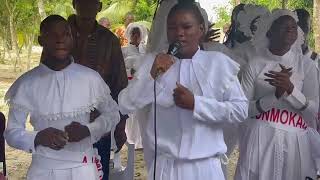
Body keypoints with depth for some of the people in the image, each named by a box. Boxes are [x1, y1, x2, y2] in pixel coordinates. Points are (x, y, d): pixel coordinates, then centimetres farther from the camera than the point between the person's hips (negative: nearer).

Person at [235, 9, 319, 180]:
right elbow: (244, 108, -4)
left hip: (293, 141, 1)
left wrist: (290, 88, -18)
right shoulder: (255, 64, -2)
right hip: (259, 139, -1)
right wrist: (276, 94, -17)